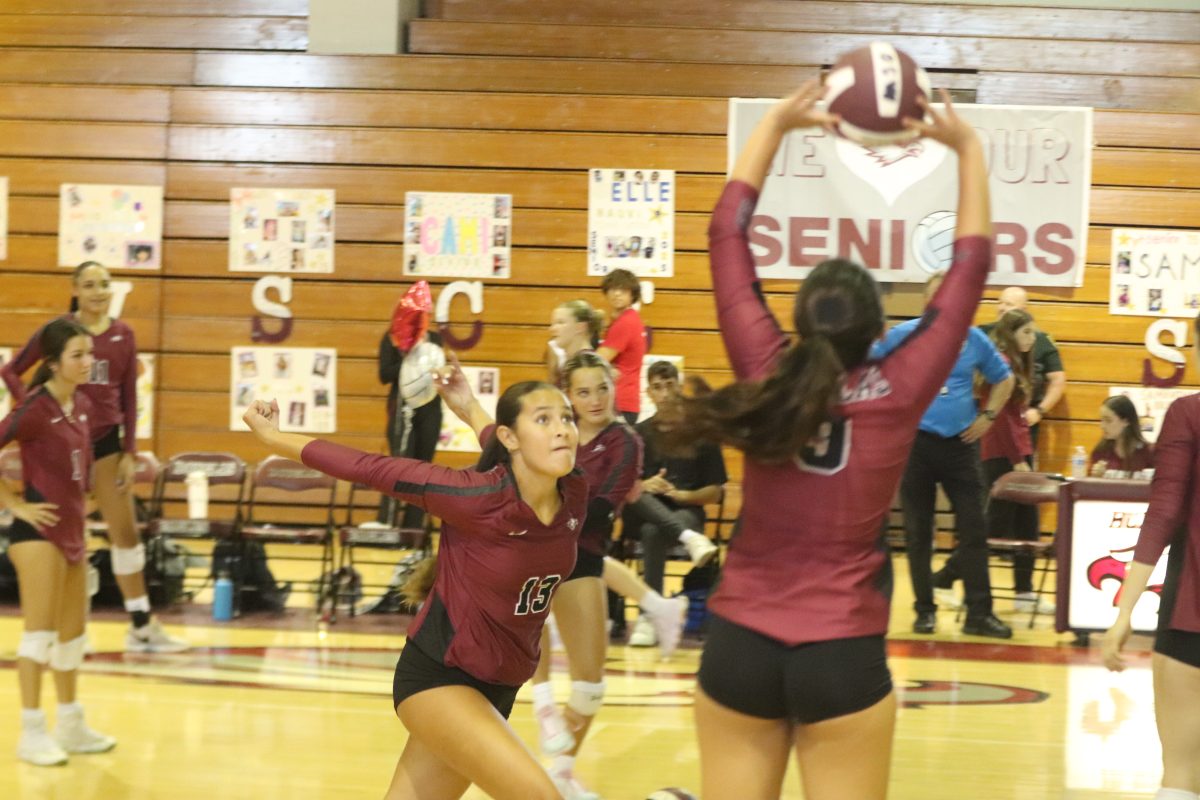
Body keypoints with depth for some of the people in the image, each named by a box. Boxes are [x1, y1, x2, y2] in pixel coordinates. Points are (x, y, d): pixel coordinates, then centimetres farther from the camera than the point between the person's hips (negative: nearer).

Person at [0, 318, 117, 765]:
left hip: (72, 526, 8)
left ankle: (71, 727, 25)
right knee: (40, 628, -7)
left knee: (73, 631, 14)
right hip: (39, 527, -8)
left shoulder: (83, 405, 8)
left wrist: (76, 514, 15)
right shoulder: (36, 407, -15)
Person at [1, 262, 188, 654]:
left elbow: (129, 397, 5)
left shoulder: (123, 334, 2)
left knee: (126, 531, 5)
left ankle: (141, 625, 13)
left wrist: (129, 452, 2)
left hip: (106, 438, 3)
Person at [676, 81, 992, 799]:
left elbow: (728, 236, 5)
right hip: (843, 656, -2)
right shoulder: (899, 392, -8)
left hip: (739, 645, 2)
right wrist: (968, 150, 11)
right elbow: (971, 268, 3)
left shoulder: (766, 376, -5)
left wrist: (776, 126, 12)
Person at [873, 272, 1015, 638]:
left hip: (961, 444, 2)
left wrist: (987, 416, 7)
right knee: (918, 534, 4)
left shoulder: (974, 340, 5)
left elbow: (1003, 379, 19)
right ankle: (925, 610, 14)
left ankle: (979, 613, 2)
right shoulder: (903, 335, -2)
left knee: (973, 531, -2)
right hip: (916, 443, -1)